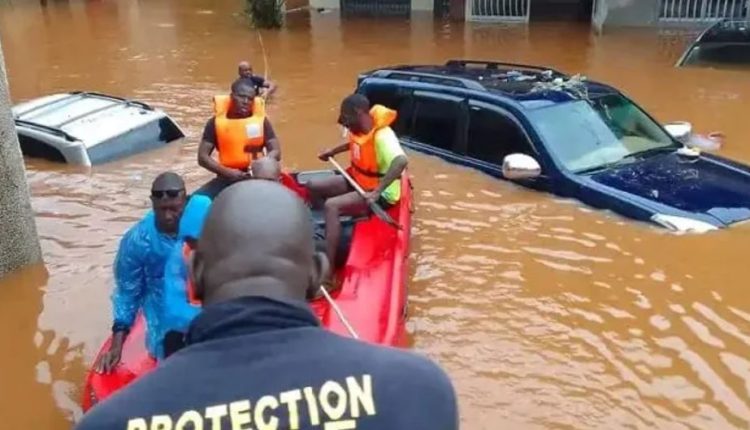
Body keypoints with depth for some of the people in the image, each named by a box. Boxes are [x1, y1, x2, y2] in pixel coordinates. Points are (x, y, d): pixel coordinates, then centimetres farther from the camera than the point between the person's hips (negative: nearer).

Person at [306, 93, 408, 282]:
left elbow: (401, 161, -48)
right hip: (358, 181, 9)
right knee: (313, 186, 5)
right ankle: (321, 234, 12)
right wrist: (332, 152, 19)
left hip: (381, 193, -9)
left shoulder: (382, 135, -28)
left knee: (331, 206, -30)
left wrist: (377, 192, -51)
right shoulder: (358, 128, -2)